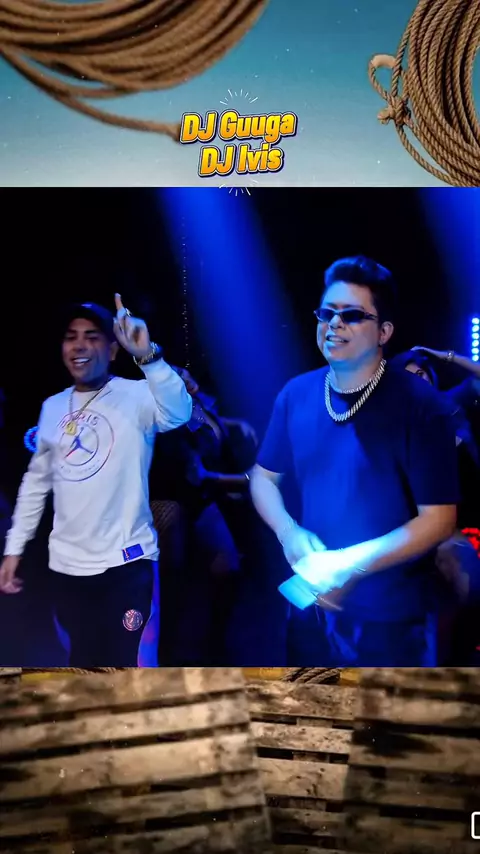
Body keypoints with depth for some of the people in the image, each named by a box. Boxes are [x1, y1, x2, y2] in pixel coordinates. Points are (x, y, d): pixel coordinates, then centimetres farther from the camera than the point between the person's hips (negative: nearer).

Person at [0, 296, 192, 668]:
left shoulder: (136, 396, -9)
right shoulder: (53, 407, 9)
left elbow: (179, 413, -32)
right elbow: (37, 480, 18)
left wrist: (148, 355, -48)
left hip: (126, 563, -5)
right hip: (66, 566, 5)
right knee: (84, 668, 16)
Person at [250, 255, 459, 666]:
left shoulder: (419, 405, -15)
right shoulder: (297, 394, -1)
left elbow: (438, 519, -16)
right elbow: (263, 476, 10)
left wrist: (354, 564, -24)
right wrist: (289, 533, -9)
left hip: (390, 618, -4)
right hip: (312, 603, 5)